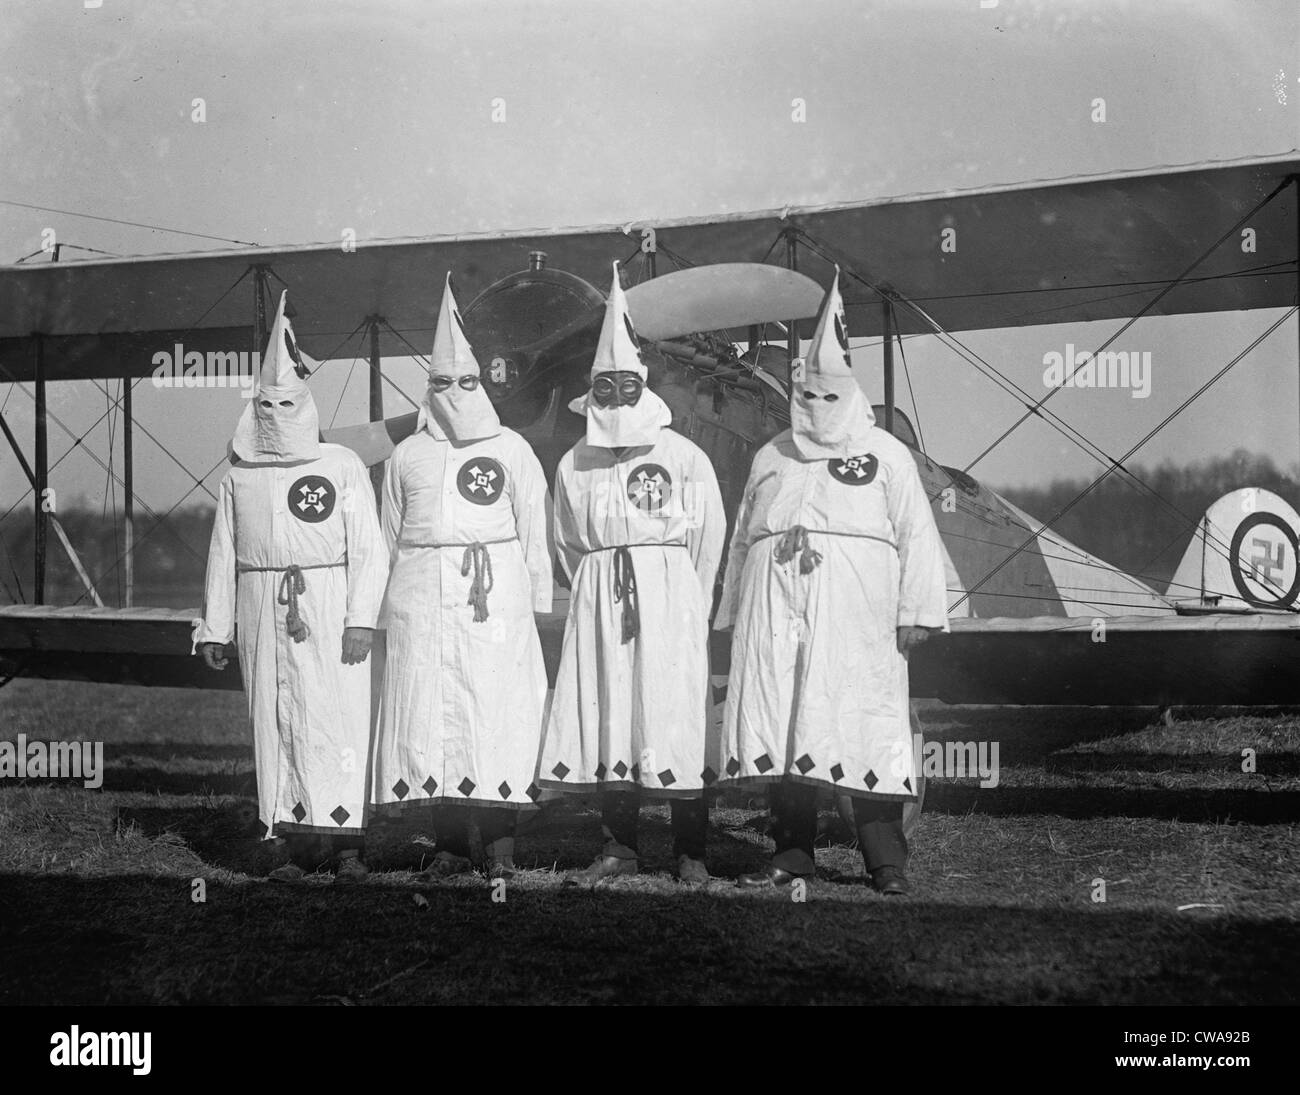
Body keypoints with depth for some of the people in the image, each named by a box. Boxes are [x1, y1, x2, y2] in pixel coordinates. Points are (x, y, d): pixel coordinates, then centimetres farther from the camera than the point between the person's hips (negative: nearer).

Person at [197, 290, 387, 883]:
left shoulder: (343, 466, 2)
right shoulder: (239, 475, 12)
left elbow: (367, 548, -1)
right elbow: (223, 553, 15)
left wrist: (361, 618, -10)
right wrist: (216, 628, 12)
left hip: (329, 612, -3)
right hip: (263, 615, 3)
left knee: (335, 720, -7)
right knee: (275, 724, 2)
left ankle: (346, 842, -2)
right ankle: (297, 846, 7)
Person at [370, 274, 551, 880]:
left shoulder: (511, 450, 9)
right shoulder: (407, 456, 15)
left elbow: (533, 532, 7)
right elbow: (389, 538, 18)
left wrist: (539, 602, 2)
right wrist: (381, 608, 14)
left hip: (496, 601, -2)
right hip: (421, 600, 2)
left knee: (496, 713, -5)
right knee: (429, 715, -1)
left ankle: (499, 840, 2)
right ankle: (448, 844, 6)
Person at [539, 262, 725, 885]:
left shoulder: (683, 456, 1)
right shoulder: (574, 464, 9)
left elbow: (709, 537, 4)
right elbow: (567, 546, 17)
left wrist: (684, 607, 5)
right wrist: (595, 593, 11)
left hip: (669, 594, -3)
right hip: (598, 600, 3)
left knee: (674, 715, -4)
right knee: (605, 719, 1)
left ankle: (689, 852, 2)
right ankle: (619, 847, 11)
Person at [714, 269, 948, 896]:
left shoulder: (886, 455, 7)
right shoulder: (770, 458, 20)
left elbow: (916, 535, 2)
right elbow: (742, 540, 23)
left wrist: (917, 611, -5)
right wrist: (732, 613, 20)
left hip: (855, 625, -4)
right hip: (775, 620, 4)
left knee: (863, 734, -8)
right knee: (780, 729, 2)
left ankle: (886, 863, -3)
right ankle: (792, 856, 11)